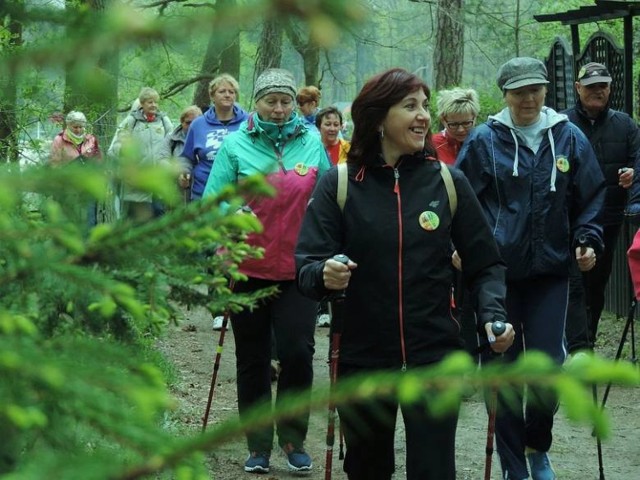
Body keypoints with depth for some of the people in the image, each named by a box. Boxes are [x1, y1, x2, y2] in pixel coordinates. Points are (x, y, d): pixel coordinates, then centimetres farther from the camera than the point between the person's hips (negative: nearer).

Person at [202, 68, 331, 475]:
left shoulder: (312, 142, 4)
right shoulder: (235, 144, -2)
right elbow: (212, 201, -4)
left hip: (298, 269, 0)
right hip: (248, 269, 0)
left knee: (297, 352, -7)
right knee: (253, 359, 8)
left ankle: (294, 439, 11)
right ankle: (258, 447, 19)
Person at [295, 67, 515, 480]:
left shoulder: (448, 182, -1)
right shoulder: (340, 184, -4)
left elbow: (485, 263, 4)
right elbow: (307, 267, -7)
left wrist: (494, 314, -14)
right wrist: (325, 275, -29)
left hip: (434, 358, 0)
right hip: (362, 357, 1)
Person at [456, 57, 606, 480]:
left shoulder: (569, 138, 3)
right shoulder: (485, 140, -3)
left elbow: (590, 198, 11)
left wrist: (588, 240, -1)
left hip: (550, 270, 1)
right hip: (497, 269, -1)